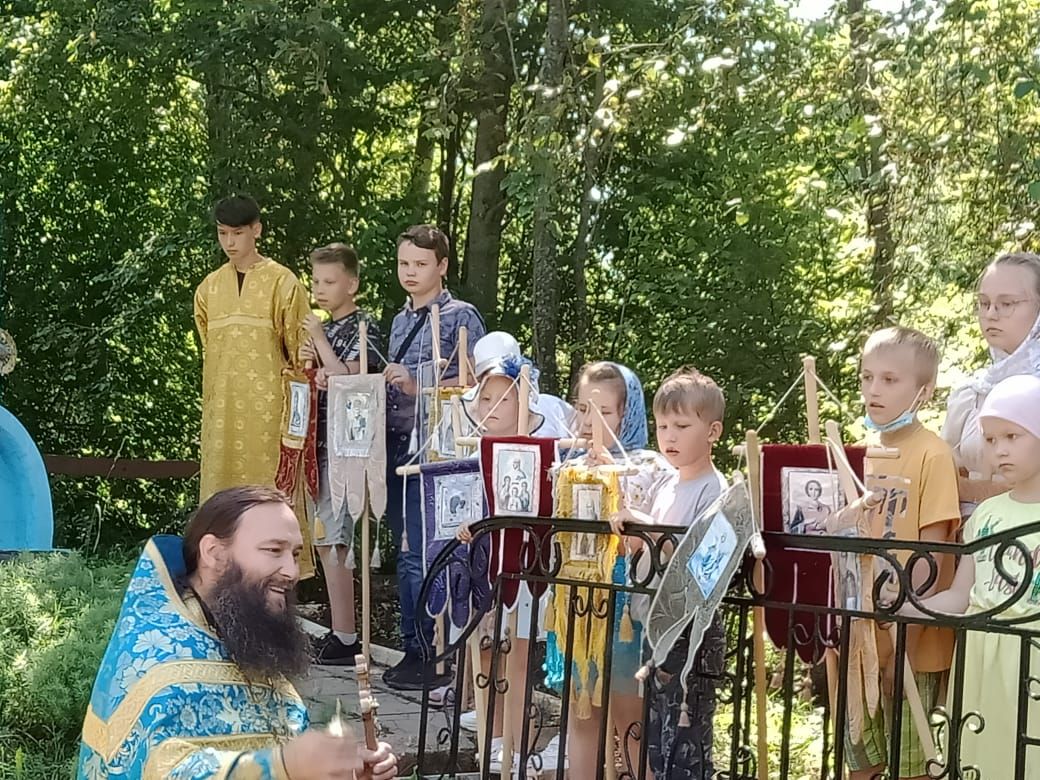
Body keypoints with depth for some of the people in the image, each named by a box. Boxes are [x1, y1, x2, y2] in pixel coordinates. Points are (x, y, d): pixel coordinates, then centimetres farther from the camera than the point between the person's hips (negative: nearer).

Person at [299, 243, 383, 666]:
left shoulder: (363, 328, -7)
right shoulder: (324, 328, 16)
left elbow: (344, 378, -18)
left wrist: (320, 339, -10)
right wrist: (305, 362, 2)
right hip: (319, 441, 9)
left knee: (333, 540, -10)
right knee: (324, 541, 10)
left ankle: (346, 638, -6)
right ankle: (339, 632, 17)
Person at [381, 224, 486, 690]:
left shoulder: (460, 317, -4)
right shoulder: (400, 322, 19)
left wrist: (418, 386, -18)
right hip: (398, 445, 8)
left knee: (423, 553, -10)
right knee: (405, 551, 11)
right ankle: (412, 648, 18)